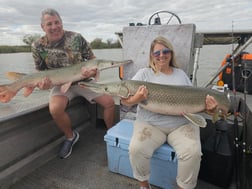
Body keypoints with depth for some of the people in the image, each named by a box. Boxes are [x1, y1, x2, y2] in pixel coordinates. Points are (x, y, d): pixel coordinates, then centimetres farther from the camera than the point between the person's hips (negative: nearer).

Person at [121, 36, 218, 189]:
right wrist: (136, 99, -24)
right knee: (136, 149, -26)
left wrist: (208, 107, -6)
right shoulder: (144, 73, 6)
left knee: (193, 152, -24)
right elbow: (125, 101, -1)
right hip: (150, 123, -1)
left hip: (182, 124, 2)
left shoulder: (181, 74, 15)